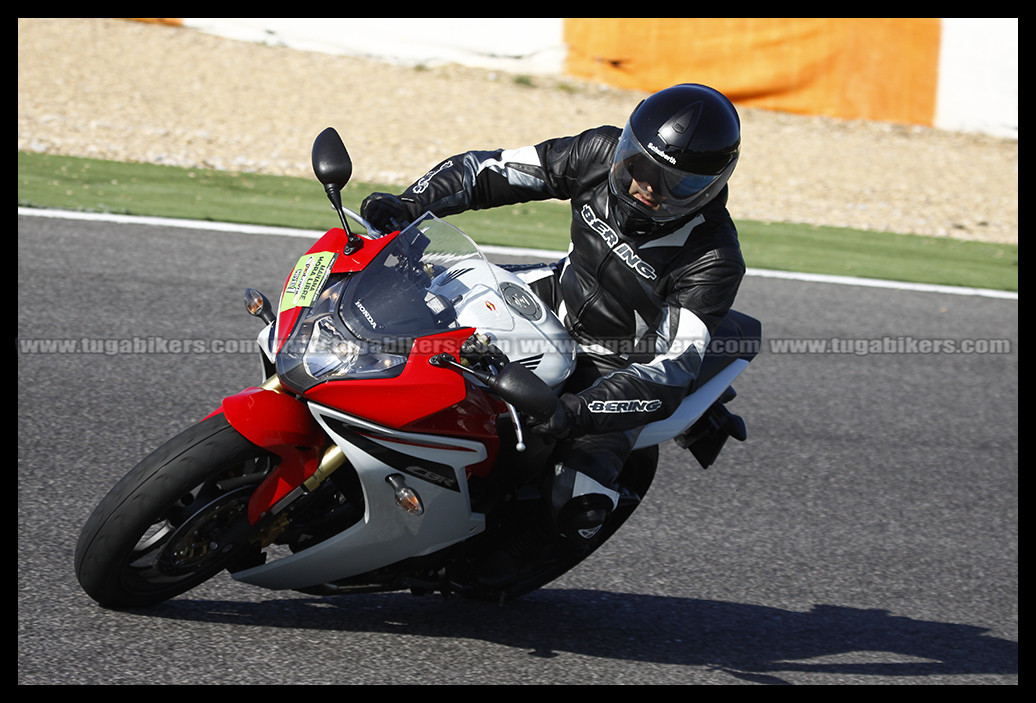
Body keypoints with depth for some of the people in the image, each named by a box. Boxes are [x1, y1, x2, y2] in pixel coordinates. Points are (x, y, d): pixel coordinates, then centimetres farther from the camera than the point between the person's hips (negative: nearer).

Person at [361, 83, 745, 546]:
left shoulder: (715, 260, -27)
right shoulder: (601, 153, -15)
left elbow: (674, 365, -33)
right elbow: (489, 170, -8)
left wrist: (579, 410, -46)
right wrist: (407, 205, -24)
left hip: (616, 366, -5)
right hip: (556, 299, 5)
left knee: (575, 516, -26)